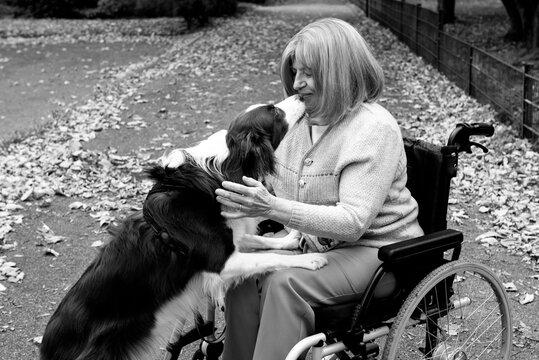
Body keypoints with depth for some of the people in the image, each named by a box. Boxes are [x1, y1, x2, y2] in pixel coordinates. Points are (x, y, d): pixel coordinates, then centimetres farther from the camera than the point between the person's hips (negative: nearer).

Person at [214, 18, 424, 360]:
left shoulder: (376, 129, -19)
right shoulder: (301, 118, 3)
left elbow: (353, 222, -27)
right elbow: (276, 191, 8)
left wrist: (273, 208, -35)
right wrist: (247, 202, -15)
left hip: (377, 250, -6)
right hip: (316, 241, 7)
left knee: (286, 282, -28)